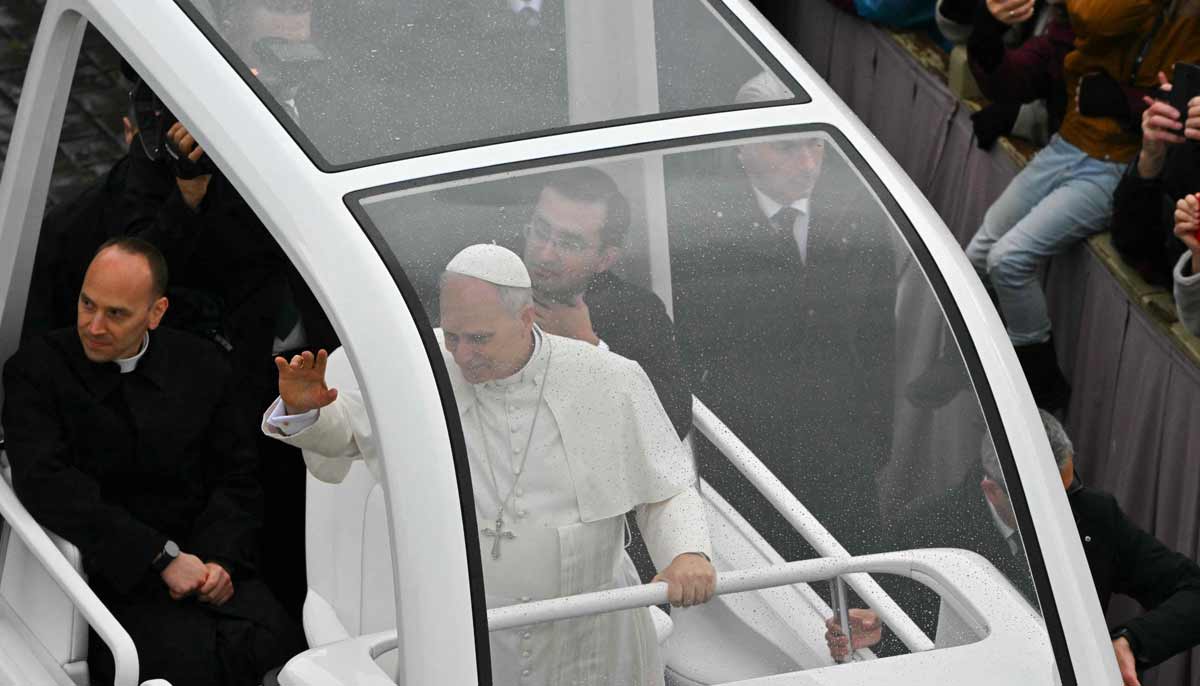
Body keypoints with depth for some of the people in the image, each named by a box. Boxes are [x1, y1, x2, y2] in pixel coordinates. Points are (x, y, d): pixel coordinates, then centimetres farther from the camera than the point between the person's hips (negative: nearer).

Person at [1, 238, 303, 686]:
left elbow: (237, 476, 12)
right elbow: (45, 482, -16)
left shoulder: (200, 365, 10)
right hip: (113, 577, -4)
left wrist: (221, 559, -9)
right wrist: (161, 556, -20)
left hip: (207, 567, 4)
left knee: (279, 647, -25)